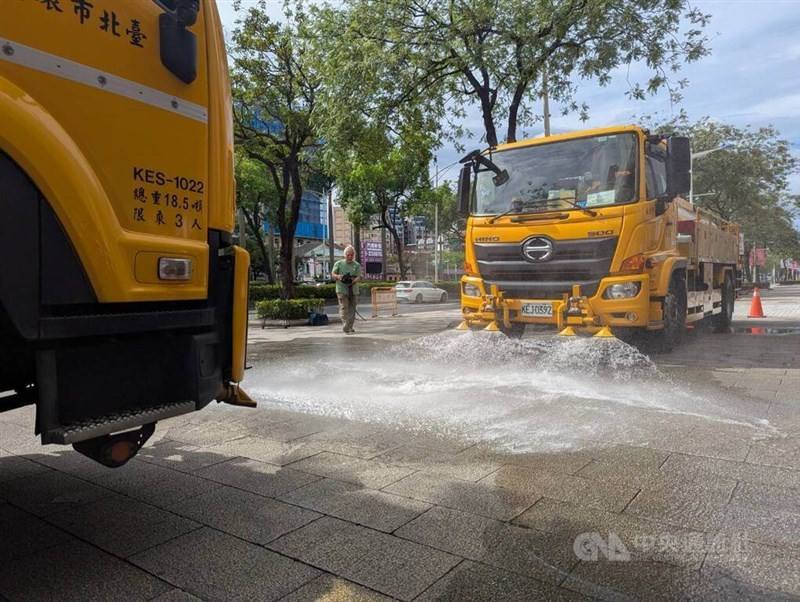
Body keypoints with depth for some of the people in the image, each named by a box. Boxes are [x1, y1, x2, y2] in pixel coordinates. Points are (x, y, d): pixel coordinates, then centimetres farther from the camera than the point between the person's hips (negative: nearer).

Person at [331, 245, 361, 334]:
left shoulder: (357, 265, 9)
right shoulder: (338, 263, 8)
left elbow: (358, 276, -2)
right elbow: (332, 274, 5)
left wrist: (354, 281, -25)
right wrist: (338, 276, -18)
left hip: (353, 290, 2)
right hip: (342, 290, -2)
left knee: (352, 309, 6)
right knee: (344, 308, -12)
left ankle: (350, 327, 15)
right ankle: (346, 327, -14)